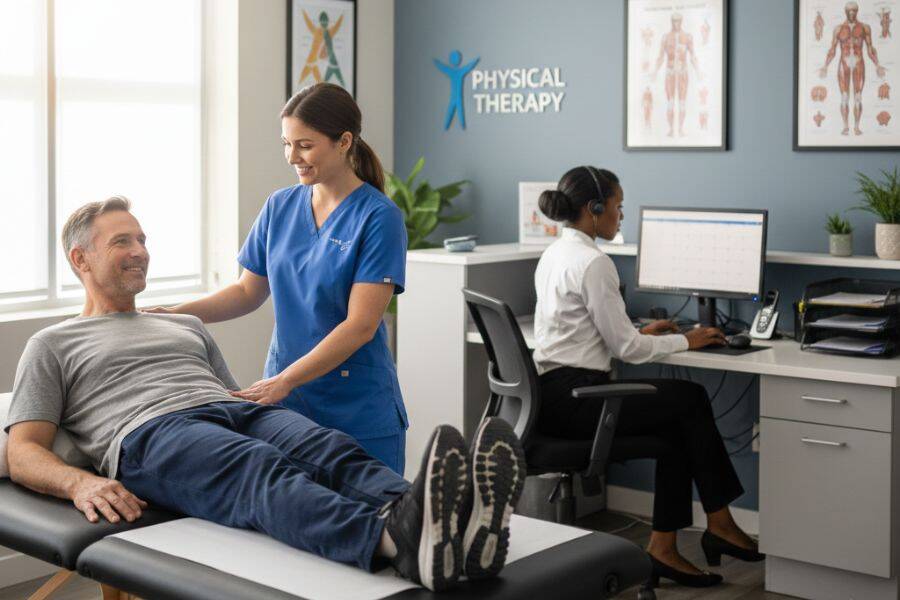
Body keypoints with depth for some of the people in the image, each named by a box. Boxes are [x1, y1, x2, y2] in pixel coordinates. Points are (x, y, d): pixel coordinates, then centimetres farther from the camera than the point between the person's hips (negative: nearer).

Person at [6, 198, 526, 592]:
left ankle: (452, 524, -61)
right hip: (151, 435, -5)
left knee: (333, 451, -30)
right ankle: (399, 539, -70)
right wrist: (79, 482, -13)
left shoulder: (188, 327, 37)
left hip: (241, 412, 5)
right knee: (263, 473, -39)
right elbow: (23, 452, 11)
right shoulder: (53, 345, 23)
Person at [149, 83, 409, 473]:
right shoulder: (279, 207, 6)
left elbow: (361, 325, -17)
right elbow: (249, 291, 15)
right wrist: (177, 314, 0)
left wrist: (283, 381, -23)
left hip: (357, 412, -4)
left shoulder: (379, 217, -12)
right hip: (287, 404, 4)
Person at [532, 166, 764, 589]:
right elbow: (625, 348, -14)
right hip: (574, 399, -9)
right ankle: (719, 525, 19)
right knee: (691, 399, 4)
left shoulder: (554, 254, 13)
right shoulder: (593, 263, -17)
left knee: (677, 419, 11)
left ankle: (663, 548, 9)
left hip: (553, 395, 9)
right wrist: (685, 341, 1)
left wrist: (641, 333, 21)